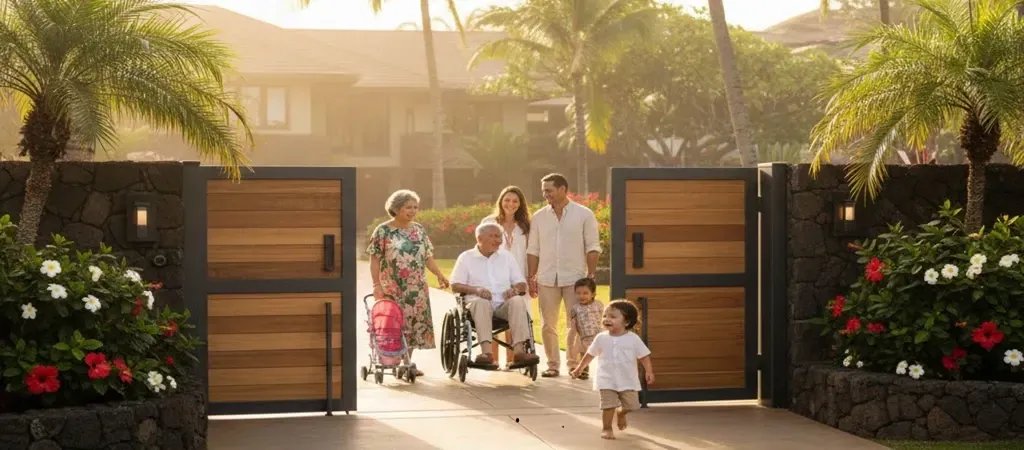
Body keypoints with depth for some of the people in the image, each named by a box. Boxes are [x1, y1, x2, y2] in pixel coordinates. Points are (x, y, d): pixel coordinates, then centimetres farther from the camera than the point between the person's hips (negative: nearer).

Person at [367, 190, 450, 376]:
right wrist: (376, 284, -12)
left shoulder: (419, 230, 11)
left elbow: (427, 256, 12)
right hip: (392, 288, -4)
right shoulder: (383, 231, -3)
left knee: (414, 322, 4)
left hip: (416, 289, 5)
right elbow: (375, 259, -4)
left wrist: (439, 275, -2)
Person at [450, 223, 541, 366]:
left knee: (518, 301, -30)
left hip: (504, 304, 3)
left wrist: (515, 289, -7)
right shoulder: (466, 258, 12)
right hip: (478, 303, -3)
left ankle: (519, 350, -42)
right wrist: (476, 289, -16)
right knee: (481, 302, -38)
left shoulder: (507, 257, 21)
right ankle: (486, 351, -52)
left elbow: (522, 284, 18)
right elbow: (455, 285, 3)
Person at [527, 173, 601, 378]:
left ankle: (574, 363, 9)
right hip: (547, 278, 3)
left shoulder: (584, 215, 0)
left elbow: (592, 248, 0)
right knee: (548, 325, 4)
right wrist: (531, 277, 4)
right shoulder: (539, 217, 8)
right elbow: (533, 250, 10)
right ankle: (553, 364, 13)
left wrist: (591, 276, -7)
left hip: (575, 278, -3)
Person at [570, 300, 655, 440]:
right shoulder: (601, 338, -3)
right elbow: (590, 354, 11)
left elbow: (644, 356, -3)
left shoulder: (633, 339, -8)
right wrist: (580, 368, 17)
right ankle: (606, 428, 4)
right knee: (609, 404, -11)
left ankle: (620, 413, 40)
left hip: (628, 380, 1)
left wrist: (649, 371, -13)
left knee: (630, 405, 6)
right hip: (607, 380, 0)